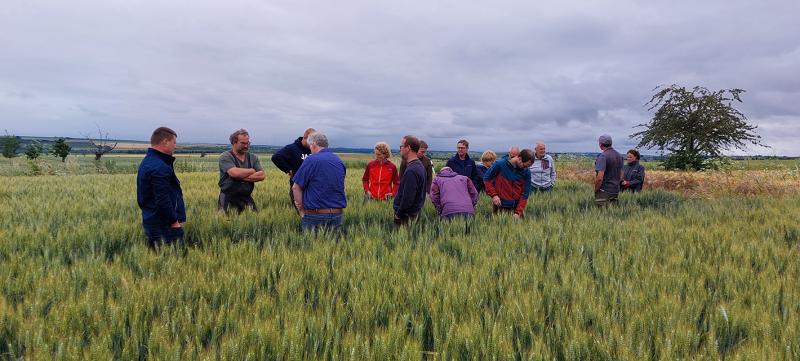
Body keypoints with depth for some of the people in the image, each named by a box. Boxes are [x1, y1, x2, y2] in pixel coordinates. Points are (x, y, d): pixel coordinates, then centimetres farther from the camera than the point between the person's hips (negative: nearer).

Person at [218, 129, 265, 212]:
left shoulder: (253, 157, 9)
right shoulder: (225, 157, -5)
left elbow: (261, 175, -4)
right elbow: (235, 173, -22)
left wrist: (241, 177, -14)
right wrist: (252, 171, -6)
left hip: (247, 198, 4)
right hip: (228, 199, -3)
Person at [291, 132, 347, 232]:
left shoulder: (311, 160, -9)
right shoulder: (340, 162, 10)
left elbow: (296, 187, -9)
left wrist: (301, 211, -1)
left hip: (315, 216, -5)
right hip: (337, 215, 6)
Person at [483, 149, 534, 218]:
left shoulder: (526, 172, -5)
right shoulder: (500, 164, -11)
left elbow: (525, 194, -3)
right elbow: (486, 178, -1)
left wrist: (518, 212, -10)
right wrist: (494, 195, -12)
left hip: (517, 206, 2)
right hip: (501, 206, -2)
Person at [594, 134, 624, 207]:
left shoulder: (603, 156, -15)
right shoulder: (619, 156, 11)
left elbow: (599, 177, -22)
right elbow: (621, 176, 17)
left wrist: (595, 190, -10)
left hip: (604, 191, -8)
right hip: (616, 191, 8)